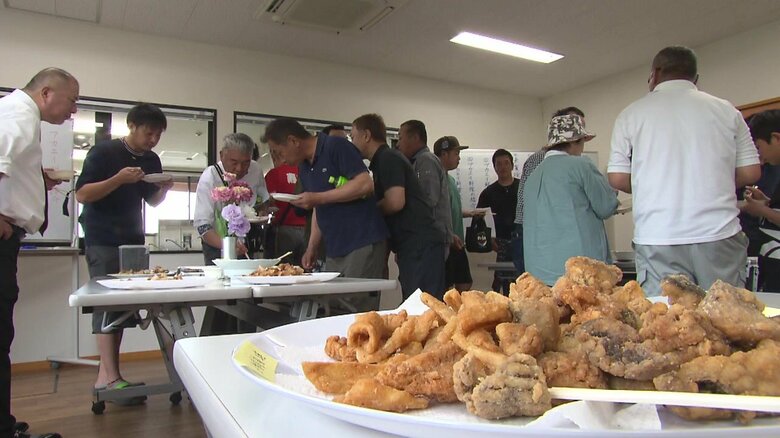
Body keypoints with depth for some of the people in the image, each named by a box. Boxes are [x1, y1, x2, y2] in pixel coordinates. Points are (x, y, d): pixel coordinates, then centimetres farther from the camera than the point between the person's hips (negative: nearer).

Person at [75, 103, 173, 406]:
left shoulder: (151, 160, 11)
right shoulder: (104, 152, -8)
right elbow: (82, 194, -12)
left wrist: (164, 188, -3)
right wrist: (119, 179, -23)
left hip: (133, 240, 7)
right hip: (103, 241, -6)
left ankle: (105, 375, 14)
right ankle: (110, 378, -6)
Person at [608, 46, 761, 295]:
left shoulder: (632, 114, 3)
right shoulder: (726, 111, 8)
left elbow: (617, 178, 0)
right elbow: (751, 172, 8)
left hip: (659, 239, -1)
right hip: (720, 236, 2)